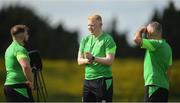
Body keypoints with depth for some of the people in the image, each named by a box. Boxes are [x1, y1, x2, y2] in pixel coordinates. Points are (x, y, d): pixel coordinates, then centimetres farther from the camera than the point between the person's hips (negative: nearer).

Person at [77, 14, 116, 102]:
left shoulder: (107, 39, -5)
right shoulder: (85, 40, 13)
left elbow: (110, 60, -14)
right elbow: (79, 60, 11)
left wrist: (94, 58, -25)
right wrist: (87, 60, -12)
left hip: (103, 80, -6)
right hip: (87, 79, 6)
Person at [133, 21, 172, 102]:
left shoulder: (157, 44, -12)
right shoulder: (166, 46, 17)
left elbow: (137, 39, -22)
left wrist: (141, 30, -2)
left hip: (154, 85, -9)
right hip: (164, 86, 9)